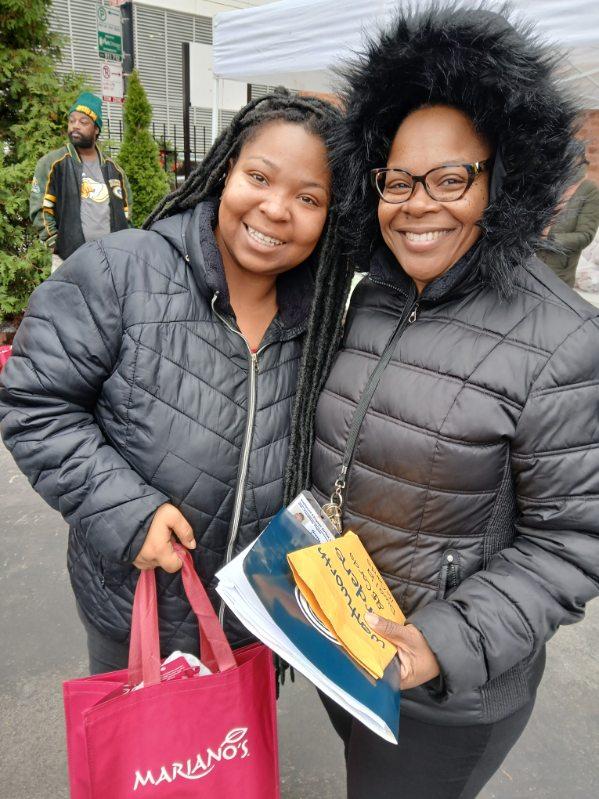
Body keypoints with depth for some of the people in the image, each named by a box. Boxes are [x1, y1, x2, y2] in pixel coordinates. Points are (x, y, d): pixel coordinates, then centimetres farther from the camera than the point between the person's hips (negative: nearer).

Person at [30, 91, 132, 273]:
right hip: (69, 260, -4)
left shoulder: (113, 168, 14)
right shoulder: (52, 163, 2)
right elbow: (40, 209, -2)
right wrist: (58, 246, -8)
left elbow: (125, 206, 22)